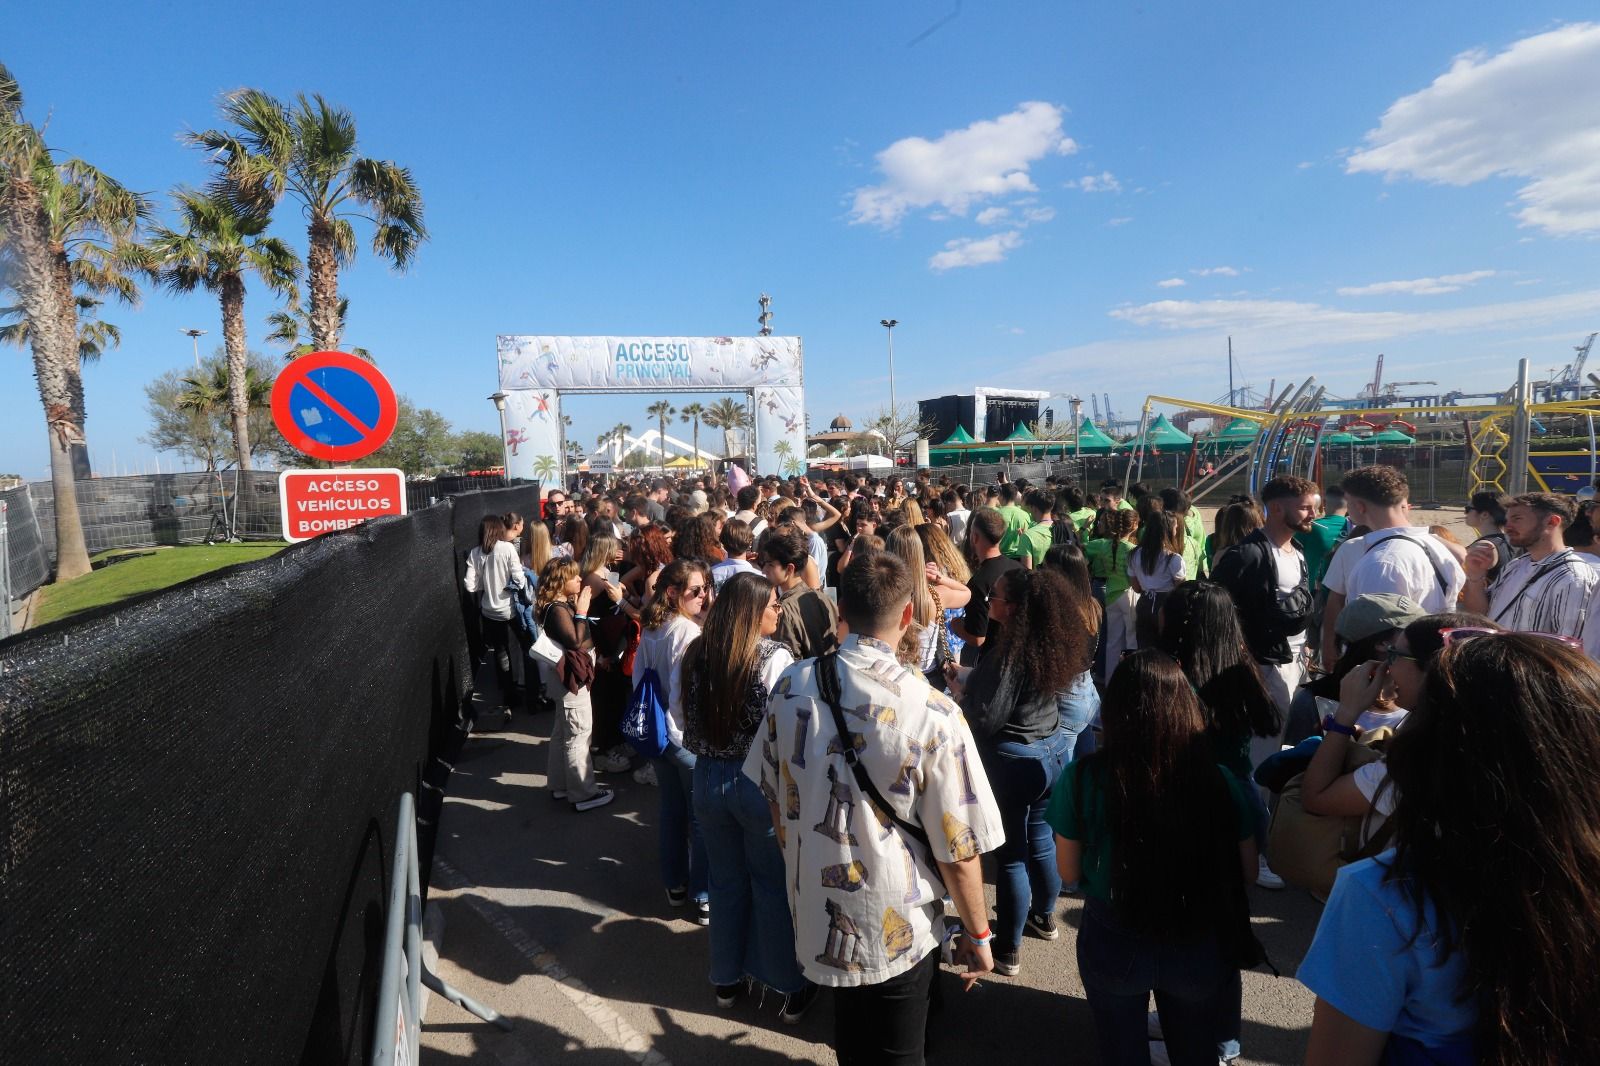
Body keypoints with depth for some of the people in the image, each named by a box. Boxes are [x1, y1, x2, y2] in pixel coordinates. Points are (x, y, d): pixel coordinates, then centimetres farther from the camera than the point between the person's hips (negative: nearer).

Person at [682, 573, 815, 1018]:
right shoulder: (775, 657, -18)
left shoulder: (696, 656, -3)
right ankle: (790, 988, 29)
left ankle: (727, 979, 38)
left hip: (708, 781, 4)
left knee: (726, 881, 21)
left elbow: (688, 729, 6)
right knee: (773, 886, 13)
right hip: (761, 782, -4)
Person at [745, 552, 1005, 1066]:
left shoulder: (790, 687, -13)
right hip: (900, 930, -3)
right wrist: (978, 935, 0)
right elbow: (959, 851, -17)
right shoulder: (934, 715, -26)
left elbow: (775, 800, 0)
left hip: (818, 914, 4)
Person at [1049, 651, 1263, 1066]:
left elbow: (1069, 872, -8)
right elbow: (1248, 873, -3)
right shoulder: (1221, 781, -19)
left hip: (1114, 944, -1)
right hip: (1199, 950, 2)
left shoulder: (1082, 778, -22)